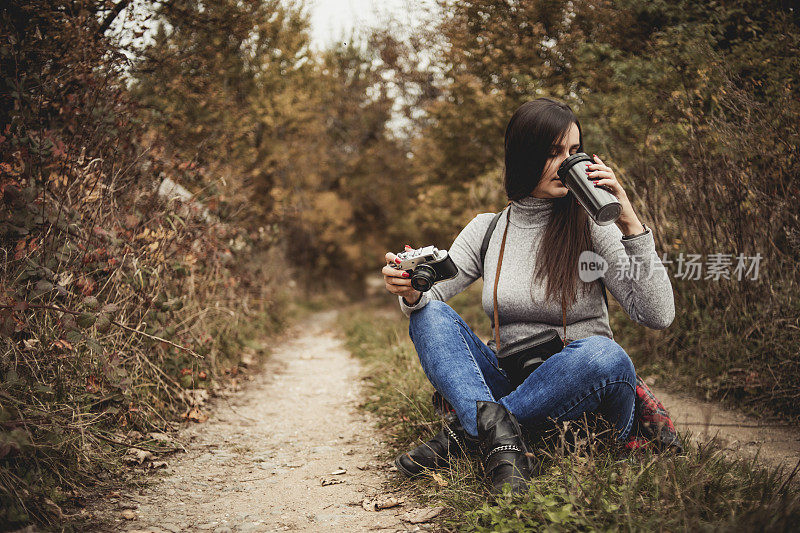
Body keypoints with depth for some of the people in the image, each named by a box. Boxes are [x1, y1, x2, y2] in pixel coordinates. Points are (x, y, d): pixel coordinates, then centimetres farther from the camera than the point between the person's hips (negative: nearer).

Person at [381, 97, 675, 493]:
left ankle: (465, 433, -24)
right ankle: (496, 429, -38)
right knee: (429, 314, -15)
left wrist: (631, 226, -19)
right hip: (508, 383, 2)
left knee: (605, 355, -35)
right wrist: (410, 291, -23)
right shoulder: (485, 230, 6)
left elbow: (658, 316, -12)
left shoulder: (591, 225, -3)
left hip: (580, 394, -2)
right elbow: (429, 294, 0)